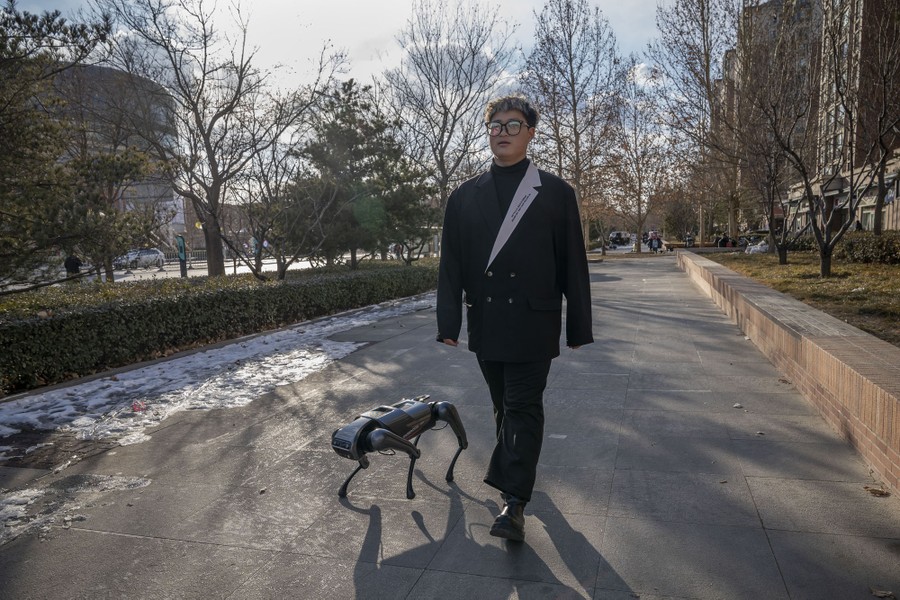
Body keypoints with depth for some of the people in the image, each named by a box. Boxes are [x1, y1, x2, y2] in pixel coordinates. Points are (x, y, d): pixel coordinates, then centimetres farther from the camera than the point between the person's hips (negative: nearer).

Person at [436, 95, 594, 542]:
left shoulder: (555, 193, 2)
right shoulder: (464, 197, 8)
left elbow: (573, 265, 1)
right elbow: (451, 265, 6)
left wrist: (579, 327, 0)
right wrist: (449, 323, -1)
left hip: (532, 324, -3)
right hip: (485, 324, 3)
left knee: (523, 409, -3)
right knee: (504, 407, 16)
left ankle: (514, 503, 1)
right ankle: (513, 475, 35)